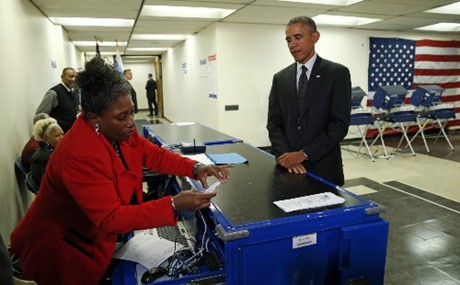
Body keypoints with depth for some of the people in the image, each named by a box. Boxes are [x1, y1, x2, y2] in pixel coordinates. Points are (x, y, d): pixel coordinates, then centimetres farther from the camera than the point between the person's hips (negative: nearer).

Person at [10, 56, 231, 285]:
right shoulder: (80, 155, -34)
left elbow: (155, 155, -3)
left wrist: (195, 168, -20)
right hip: (62, 250, -7)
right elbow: (111, 218, -33)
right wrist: (174, 205, -40)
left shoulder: (118, 130, -11)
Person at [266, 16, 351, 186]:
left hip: (323, 168, -2)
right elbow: (274, 123, 4)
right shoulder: (280, 78, 8)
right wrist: (284, 154, -13)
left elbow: (340, 124, -10)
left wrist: (303, 154, -16)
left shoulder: (337, 73, -3)